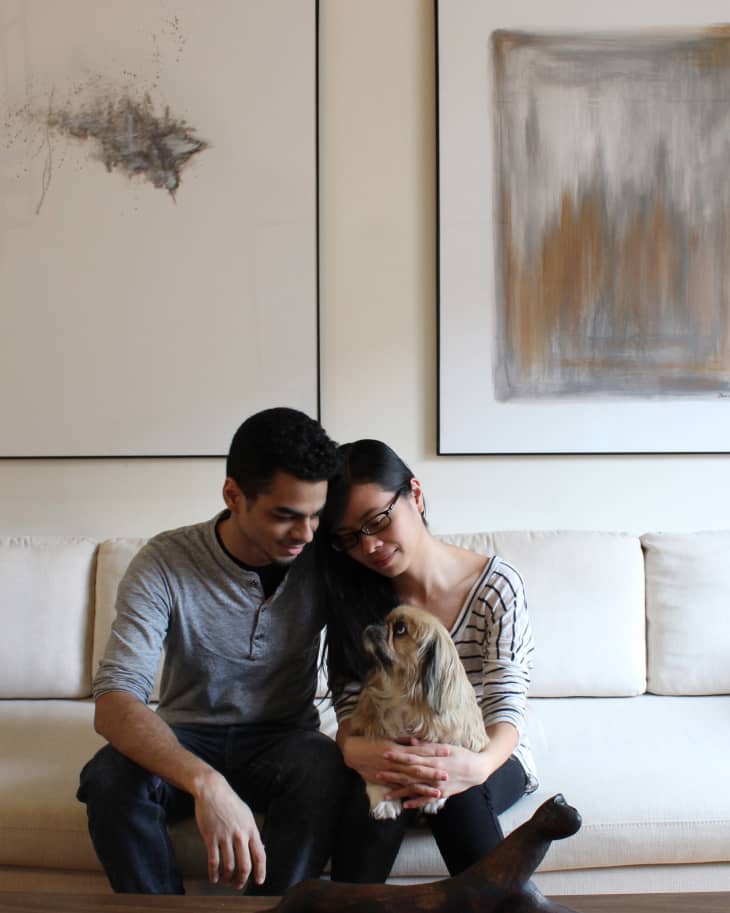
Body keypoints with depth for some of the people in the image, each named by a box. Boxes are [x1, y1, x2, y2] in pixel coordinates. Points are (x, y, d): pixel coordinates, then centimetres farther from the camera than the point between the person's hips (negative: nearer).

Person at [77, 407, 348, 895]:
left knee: (323, 767, -34)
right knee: (109, 778, -33)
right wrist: (206, 782, -47)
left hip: (284, 739, 1)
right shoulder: (165, 563, -19)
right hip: (185, 740, 0)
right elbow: (114, 701, -31)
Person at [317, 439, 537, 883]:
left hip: (488, 757, -1)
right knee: (375, 786, -34)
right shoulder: (354, 599, -4)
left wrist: (479, 764, -41)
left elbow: (506, 708, -17)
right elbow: (352, 704, -10)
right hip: (395, 758, 2)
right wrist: (353, 747, -36)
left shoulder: (497, 585, -12)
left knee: (457, 792, -36)